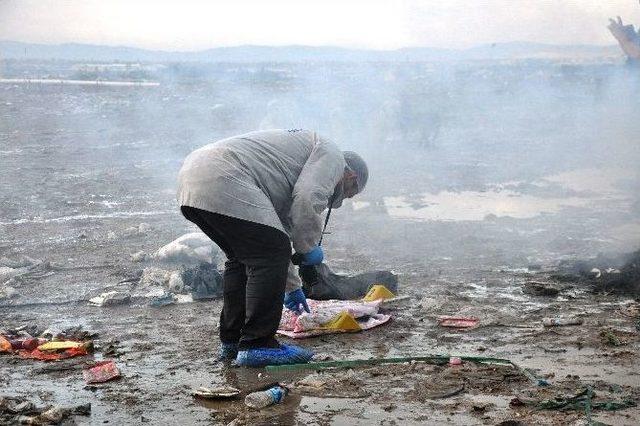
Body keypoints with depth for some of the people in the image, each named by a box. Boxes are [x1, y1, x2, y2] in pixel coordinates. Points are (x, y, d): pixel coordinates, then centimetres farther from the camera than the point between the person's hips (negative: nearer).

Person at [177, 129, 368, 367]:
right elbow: (307, 202, -11)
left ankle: (231, 342, 23)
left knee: (242, 258, 21)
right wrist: (309, 247, 5)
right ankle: (256, 346, -6)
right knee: (270, 256, -8)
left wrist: (291, 288, 44)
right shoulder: (332, 155, 9)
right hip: (222, 180, -11)